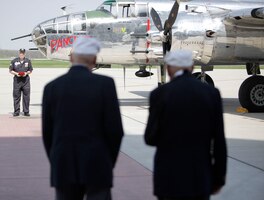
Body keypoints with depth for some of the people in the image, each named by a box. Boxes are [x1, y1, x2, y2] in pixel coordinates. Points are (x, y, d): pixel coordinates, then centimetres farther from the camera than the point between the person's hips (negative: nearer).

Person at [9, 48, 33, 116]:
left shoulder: (28, 61, 7)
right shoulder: (14, 61, 4)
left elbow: (30, 70, 12)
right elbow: (10, 70, 7)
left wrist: (26, 73, -9)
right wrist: (16, 73, -11)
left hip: (25, 80, 1)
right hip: (17, 80, -1)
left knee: (26, 97, 1)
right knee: (16, 96, 2)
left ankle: (26, 111, 9)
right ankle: (16, 112, 9)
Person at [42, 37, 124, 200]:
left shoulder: (52, 87, 1)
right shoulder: (105, 84, -7)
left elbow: (47, 132, 4)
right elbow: (115, 129, -7)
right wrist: (110, 161, 6)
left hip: (64, 168, 3)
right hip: (97, 167, -2)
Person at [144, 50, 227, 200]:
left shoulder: (160, 94, -8)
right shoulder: (211, 93, -1)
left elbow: (151, 139, -5)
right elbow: (219, 141, -1)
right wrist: (219, 178, 7)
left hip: (170, 177, -2)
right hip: (200, 177, 2)